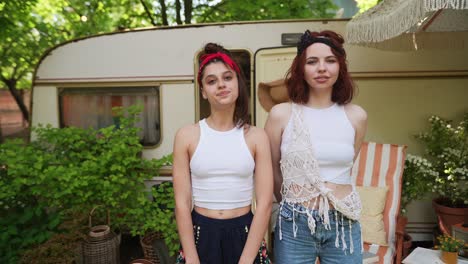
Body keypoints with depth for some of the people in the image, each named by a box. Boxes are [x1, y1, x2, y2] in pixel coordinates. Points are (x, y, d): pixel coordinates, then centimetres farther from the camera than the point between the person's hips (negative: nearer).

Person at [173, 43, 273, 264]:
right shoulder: (187, 136, -5)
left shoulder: (256, 136, -4)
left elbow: (264, 203, -7)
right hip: (200, 234, 0)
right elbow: (182, 203, -6)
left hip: (244, 233, 0)